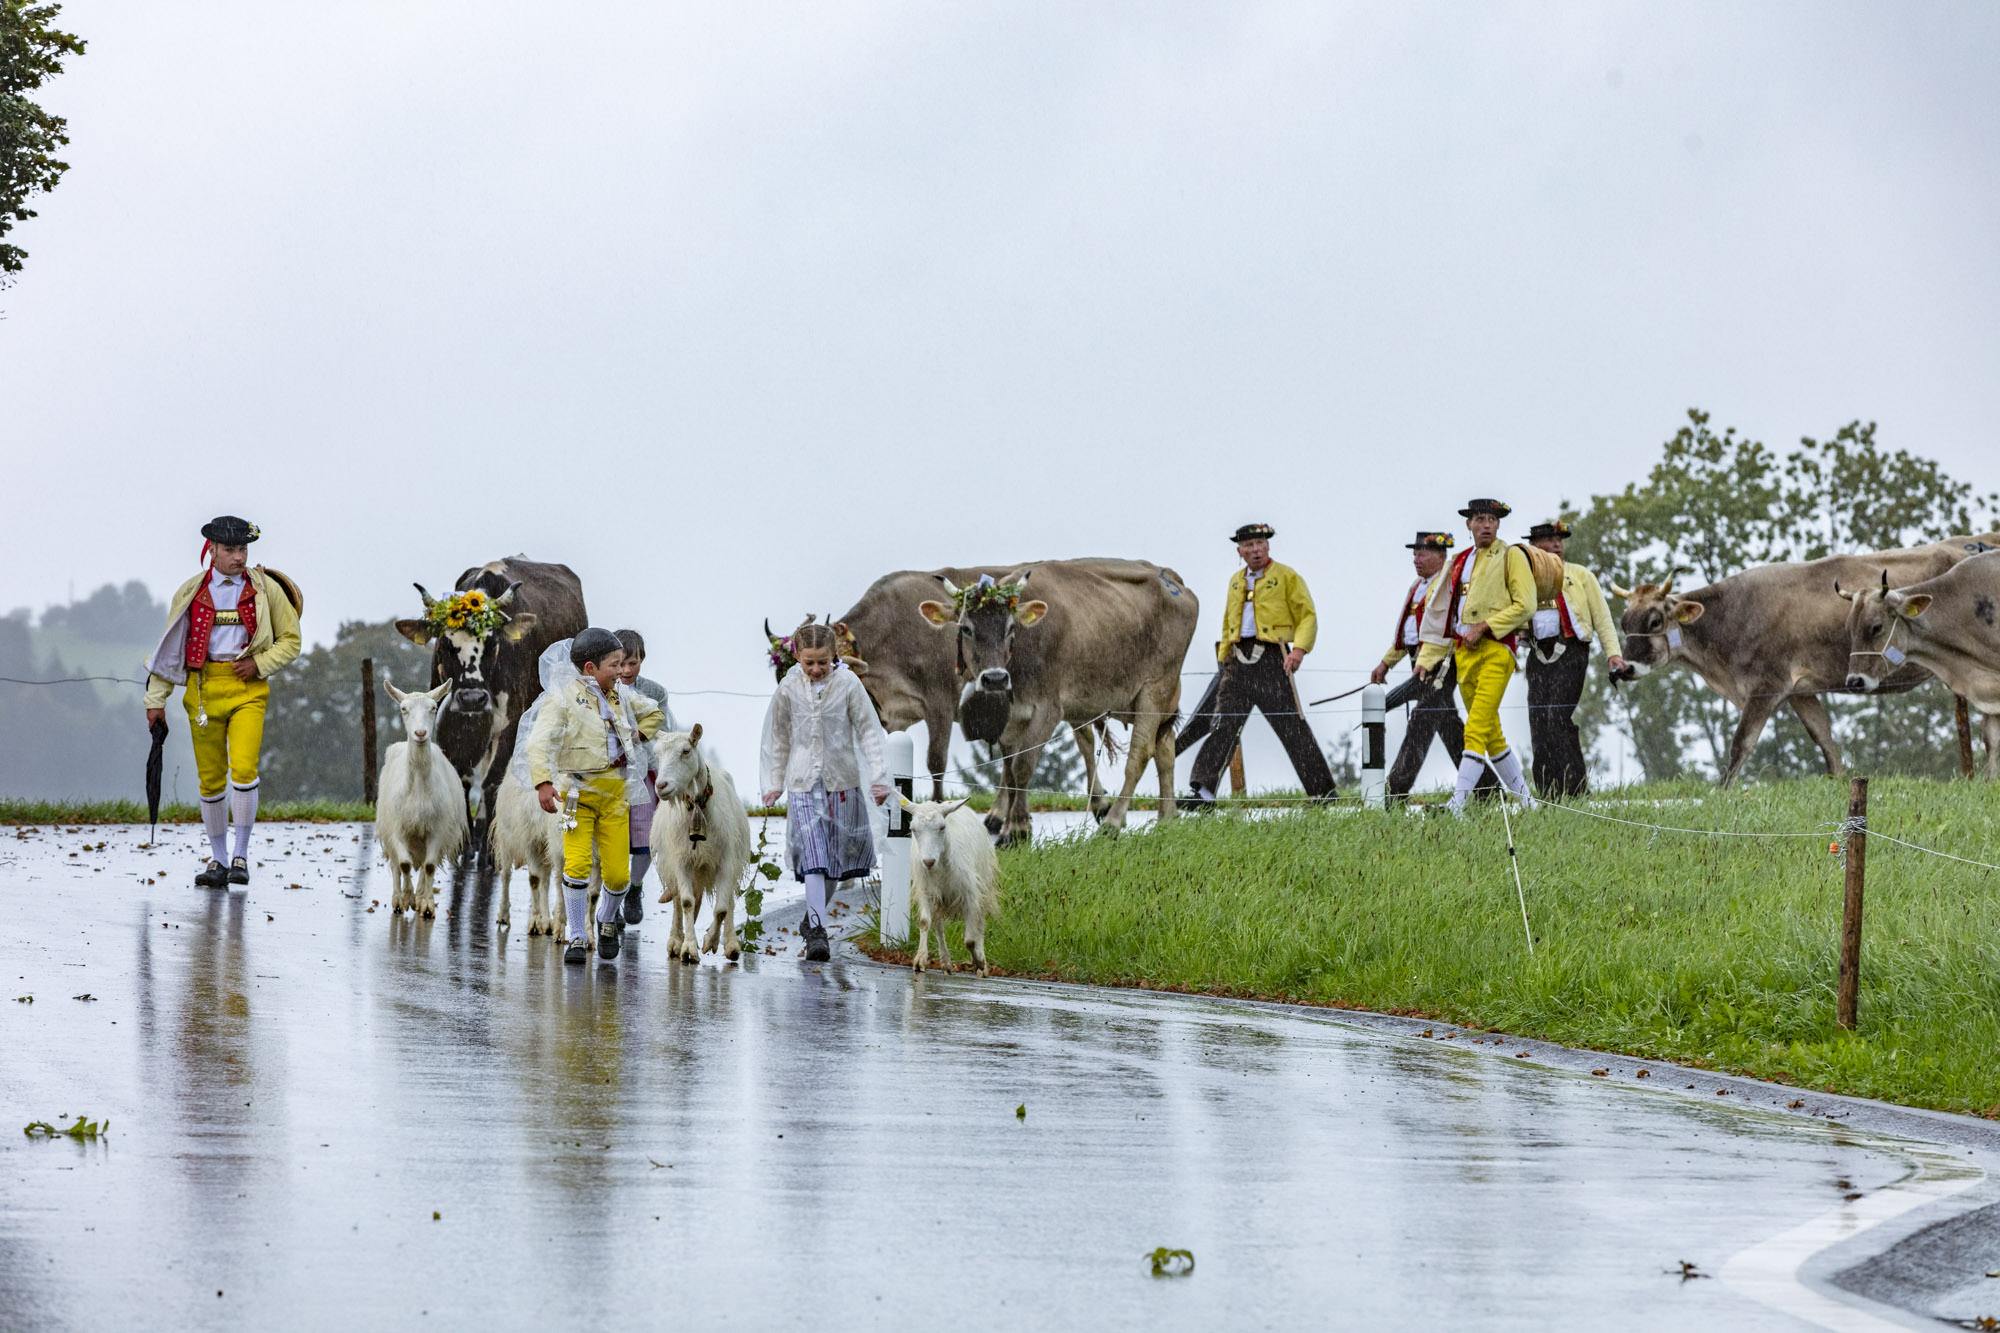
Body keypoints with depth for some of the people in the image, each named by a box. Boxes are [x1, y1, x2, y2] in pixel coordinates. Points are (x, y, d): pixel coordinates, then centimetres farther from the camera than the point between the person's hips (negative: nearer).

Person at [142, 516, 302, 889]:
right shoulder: (191, 592, 6)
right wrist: (156, 699, 7)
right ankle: (218, 859, 17)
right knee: (211, 778, 4)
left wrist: (260, 665, -7)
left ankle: (241, 857, -8)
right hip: (203, 687, 2)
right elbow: (169, 647, 11)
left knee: (243, 768, -18)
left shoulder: (266, 589, 4)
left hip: (248, 689, -2)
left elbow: (290, 641, 10)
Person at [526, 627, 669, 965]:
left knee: (618, 873, -2)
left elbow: (655, 712, 32)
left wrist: (637, 737, 16)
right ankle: (577, 939, -4)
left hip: (615, 794, 4)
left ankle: (608, 921, 29)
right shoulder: (562, 699, -7)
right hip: (578, 791, -4)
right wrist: (543, 783, -32)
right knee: (577, 864, -18)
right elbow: (540, 743, -19)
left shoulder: (621, 697, 11)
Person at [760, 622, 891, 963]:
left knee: (844, 848, 9)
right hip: (803, 781, -1)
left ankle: (813, 915, 29)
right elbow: (779, 737, 10)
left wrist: (878, 776, -6)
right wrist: (775, 782, 13)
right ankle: (816, 931, -17)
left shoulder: (848, 683, -5)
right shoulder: (788, 688, -2)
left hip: (842, 779, 1)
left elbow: (868, 730, -1)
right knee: (812, 855, -12)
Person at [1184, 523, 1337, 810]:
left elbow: (1307, 617, -1)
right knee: (1222, 726, -4)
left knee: (1293, 728, -5)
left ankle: (1324, 792, 2)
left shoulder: (1286, 577, 3)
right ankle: (1203, 791, -6)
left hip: (1271, 659, -5)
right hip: (1238, 660, 5)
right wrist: (1223, 660, 22)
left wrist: (1299, 648, -16)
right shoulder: (1236, 581, 20)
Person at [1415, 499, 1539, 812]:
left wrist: (1482, 627, -12)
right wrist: (1428, 658, 16)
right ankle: (1524, 796, 20)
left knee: (1477, 727, -16)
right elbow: (1441, 612, 22)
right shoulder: (1460, 562, 19)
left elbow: (1524, 606, -7)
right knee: (1491, 733, 9)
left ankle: (1458, 802, -23)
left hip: (1496, 648, -7)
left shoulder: (1511, 557, 1)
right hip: (1463, 653, 7)